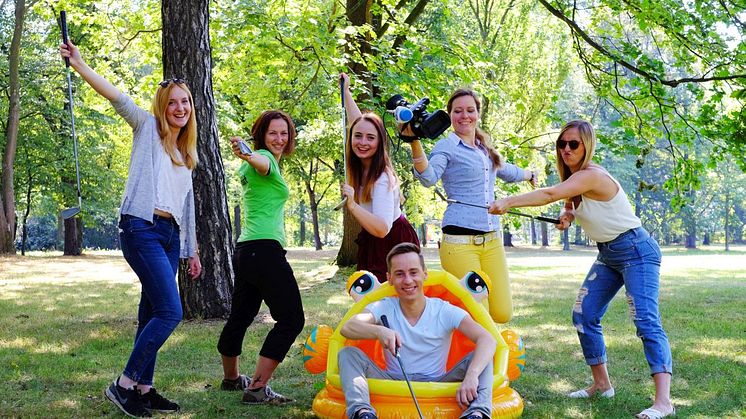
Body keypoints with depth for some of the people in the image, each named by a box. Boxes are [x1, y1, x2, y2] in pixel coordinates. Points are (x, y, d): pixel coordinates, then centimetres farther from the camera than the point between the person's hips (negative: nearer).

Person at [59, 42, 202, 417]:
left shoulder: (185, 155, 23)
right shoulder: (147, 128, 5)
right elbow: (117, 97, -9)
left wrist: (192, 251, 23)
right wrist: (78, 65, -21)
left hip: (170, 235, 7)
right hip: (142, 228, -7)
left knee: (152, 314, 8)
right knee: (170, 312, -15)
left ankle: (143, 389, 13)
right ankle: (123, 384, -7)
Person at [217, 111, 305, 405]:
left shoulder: (252, 167, 19)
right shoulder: (265, 159, -9)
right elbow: (260, 162, -33)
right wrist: (245, 155, -53)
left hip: (245, 250, 10)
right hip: (265, 249, -10)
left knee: (240, 317, 22)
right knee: (291, 320, -10)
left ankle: (231, 378, 38)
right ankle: (257, 389, -14)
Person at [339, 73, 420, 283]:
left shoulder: (382, 179, -27)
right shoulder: (362, 165, -5)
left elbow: (382, 229, -37)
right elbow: (358, 122, 14)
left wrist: (352, 205, -46)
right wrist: (346, 92, 19)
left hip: (392, 244, -8)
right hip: (373, 243, 8)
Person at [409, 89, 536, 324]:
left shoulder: (485, 148, 19)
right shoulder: (447, 147, -1)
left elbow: (505, 170, 41)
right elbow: (429, 178, -21)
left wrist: (528, 174, 58)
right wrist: (415, 143, -36)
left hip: (492, 240, 7)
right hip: (460, 240, -6)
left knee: (502, 313, 0)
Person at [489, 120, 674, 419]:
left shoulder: (592, 175, -24)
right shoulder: (573, 177, 4)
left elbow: (551, 194, -38)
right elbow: (570, 203, 19)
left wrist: (508, 201, -46)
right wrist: (568, 216, -6)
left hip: (636, 251, -9)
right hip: (608, 255, 9)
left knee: (646, 321, -19)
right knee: (583, 316, 5)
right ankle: (601, 385, 17)